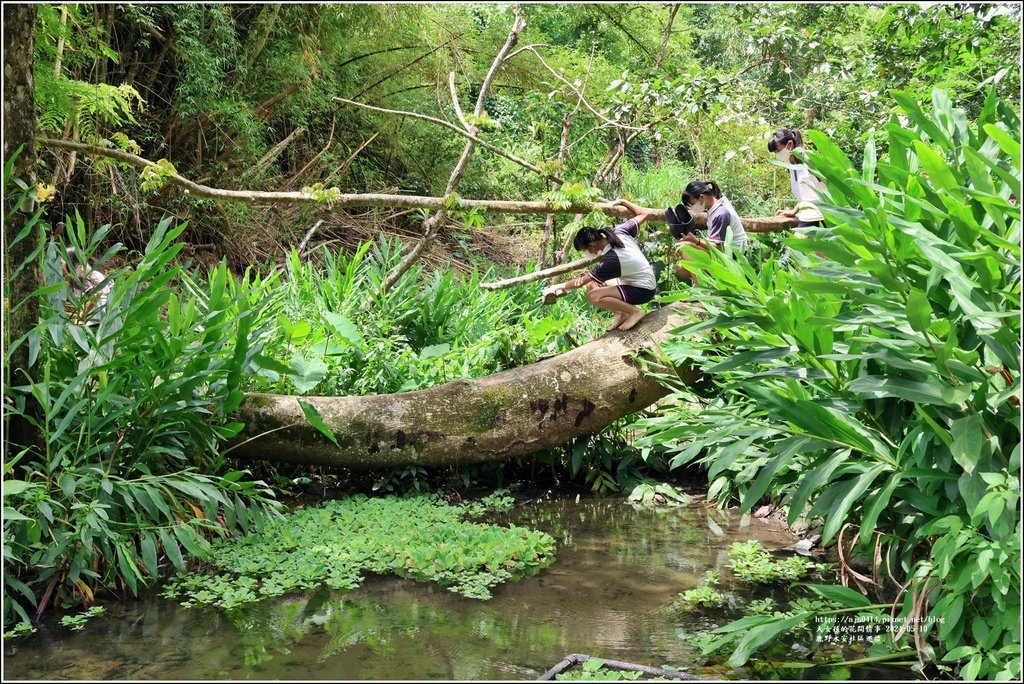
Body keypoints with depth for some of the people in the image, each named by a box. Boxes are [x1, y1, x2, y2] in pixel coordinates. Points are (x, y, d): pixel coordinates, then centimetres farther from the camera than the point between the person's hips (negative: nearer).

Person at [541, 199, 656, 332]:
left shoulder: (610, 261, -27)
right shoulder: (621, 232, -9)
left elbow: (580, 282, -18)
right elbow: (644, 214, 6)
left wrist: (559, 286, -5)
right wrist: (622, 202, 15)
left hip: (643, 291, -10)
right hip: (645, 282, 10)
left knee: (593, 297, -26)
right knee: (593, 284, 8)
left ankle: (635, 311, -11)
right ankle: (621, 313, 6)